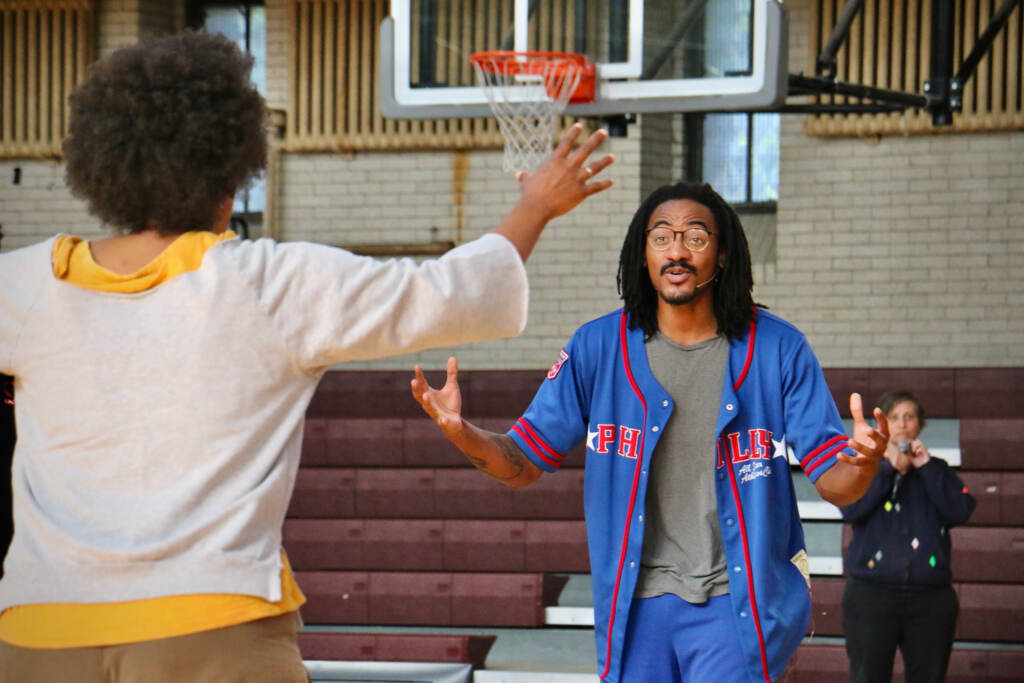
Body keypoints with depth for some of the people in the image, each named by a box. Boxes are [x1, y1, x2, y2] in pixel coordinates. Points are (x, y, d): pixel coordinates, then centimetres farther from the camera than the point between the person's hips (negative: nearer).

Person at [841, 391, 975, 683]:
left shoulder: (936, 471, 15)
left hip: (930, 601, 2)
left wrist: (927, 467, -6)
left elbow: (960, 512, -4)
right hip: (871, 597, -1)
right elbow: (850, 509, -9)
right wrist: (890, 469, -10)